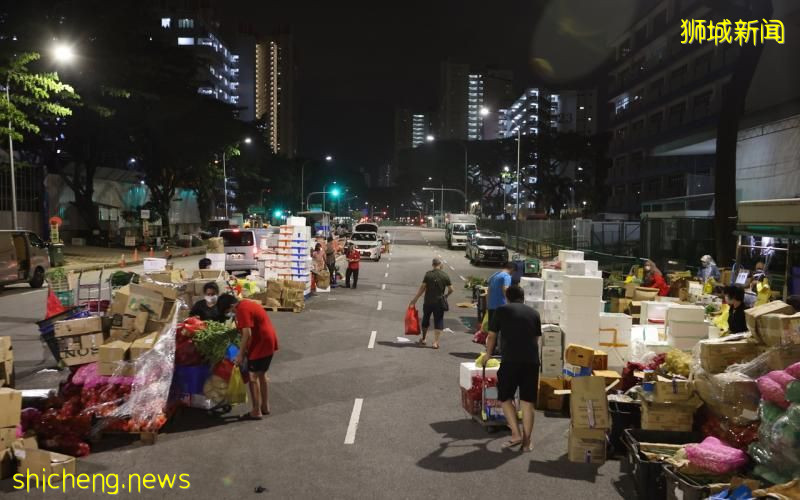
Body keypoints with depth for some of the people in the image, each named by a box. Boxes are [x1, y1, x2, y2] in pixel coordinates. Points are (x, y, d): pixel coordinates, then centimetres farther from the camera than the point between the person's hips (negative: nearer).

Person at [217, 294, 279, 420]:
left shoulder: (242, 310, -17)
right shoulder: (245, 304, 13)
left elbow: (247, 334, -23)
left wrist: (240, 355, -16)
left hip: (261, 344, -10)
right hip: (268, 342, 10)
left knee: (253, 376, -2)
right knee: (261, 375, 19)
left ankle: (256, 412, 3)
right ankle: (265, 407, 28)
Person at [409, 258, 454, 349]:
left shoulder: (428, 274, -6)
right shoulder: (445, 275, -4)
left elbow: (422, 288, -9)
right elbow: (451, 289, -3)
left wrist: (414, 300, -5)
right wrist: (445, 296, 18)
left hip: (428, 302, 1)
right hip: (439, 302, -1)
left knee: (425, 320, 18)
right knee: (438, 322, 6)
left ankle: (423, 339, 31)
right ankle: (436, 342, -1)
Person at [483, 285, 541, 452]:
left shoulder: (502, 310, 8)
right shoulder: (533, 313, 16)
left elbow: (492, 336, 13)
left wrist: (488, 354, 29)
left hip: (510, 360, -3)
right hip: (532, 361, 3)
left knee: (505, 398, 13)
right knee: (528, 401, 9)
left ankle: (516, 434, 4)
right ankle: (526, 441, 12)